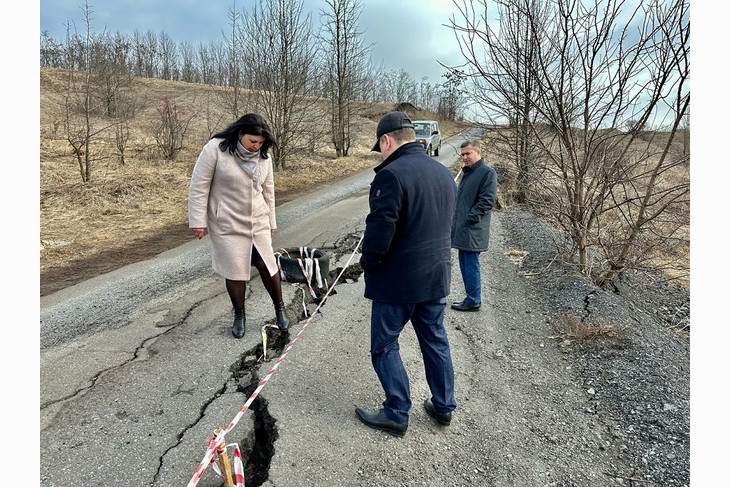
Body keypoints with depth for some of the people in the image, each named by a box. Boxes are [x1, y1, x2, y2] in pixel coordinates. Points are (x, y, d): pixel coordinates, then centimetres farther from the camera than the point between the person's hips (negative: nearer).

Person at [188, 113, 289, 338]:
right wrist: (198, 221, -12)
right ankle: (239, 315, 24)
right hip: (227, 225, -3)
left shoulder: (264, 157, 2)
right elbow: (199, 186, -11)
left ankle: (279, 307, 25)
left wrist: (271, 221, 15)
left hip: (258, 222, 4)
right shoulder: (215, 149, -14)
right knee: (235, 270, 2)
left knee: (267, 265, 4)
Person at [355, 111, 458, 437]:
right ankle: (444, 406, 33)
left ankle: (396, 414, 19)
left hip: (396, 281, -8)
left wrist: (368, 264, -7)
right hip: (437, 276, 8)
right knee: (435, 341, 20)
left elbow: (380, 231, -24)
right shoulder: (444, 173, 8)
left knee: (384, 346, 9)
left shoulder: (392, 174, -20)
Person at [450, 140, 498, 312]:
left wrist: (470, 218, -18)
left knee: (471, 265, -2)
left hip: (472, 230, -9)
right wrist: (456, 219, 14)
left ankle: (473, 301, 9)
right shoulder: (467, 172, 17)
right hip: (461, 228, 9)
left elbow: (488, 200, -17)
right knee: (464, 264, 14)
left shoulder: (487, 172, -10)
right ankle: (471, 297, 26)